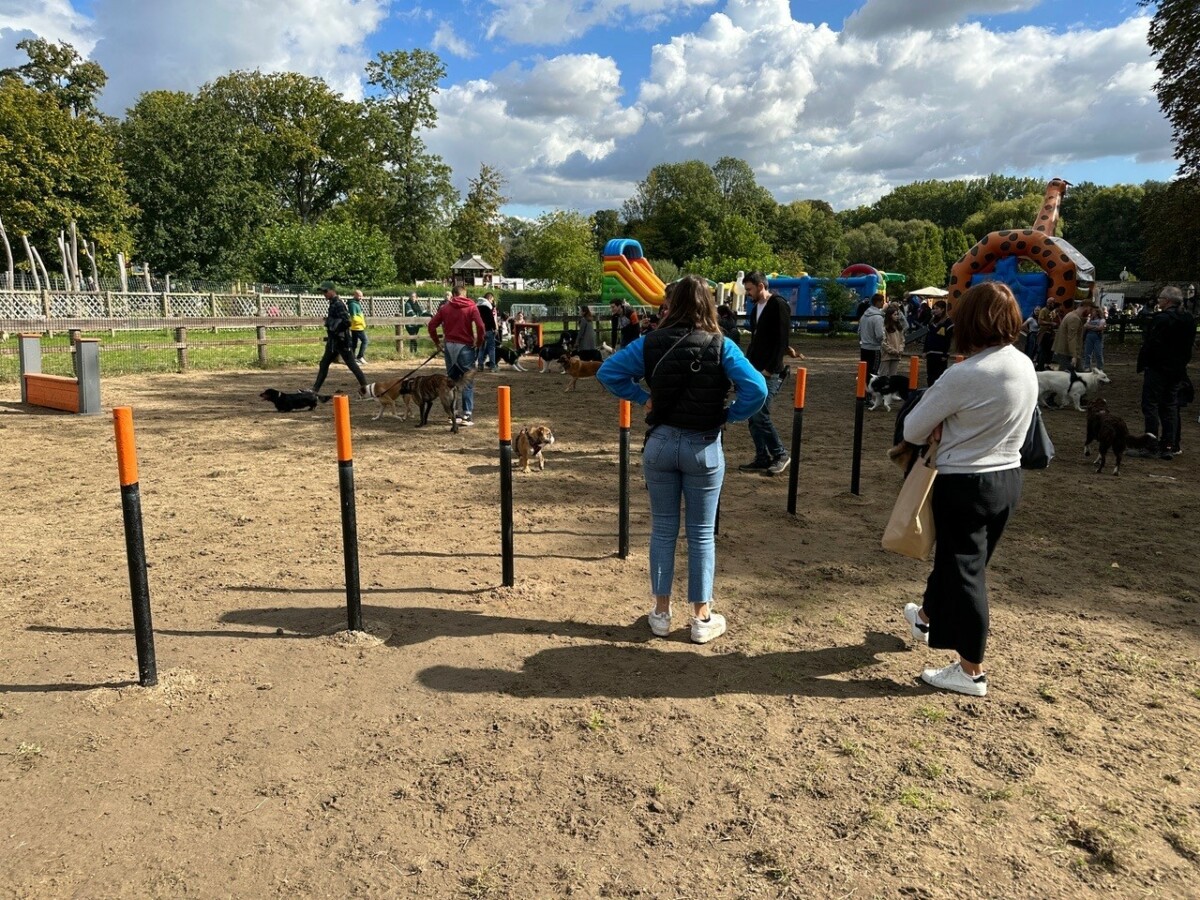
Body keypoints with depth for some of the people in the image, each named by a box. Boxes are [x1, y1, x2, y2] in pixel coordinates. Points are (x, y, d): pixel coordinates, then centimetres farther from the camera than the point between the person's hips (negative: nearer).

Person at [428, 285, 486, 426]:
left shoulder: (445, 307, 7)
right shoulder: (471, 307, -3)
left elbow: (432, 325, 3)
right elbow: (480, 326, -17)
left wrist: (437, 342, 11)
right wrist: (479, 343, -5)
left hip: (449, 346, 4)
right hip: (465, 347, -4)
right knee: (468, 382, 3)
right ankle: (466, 415, -3)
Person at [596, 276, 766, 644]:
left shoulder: (650, 343, -4)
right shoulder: (721, 347, -10)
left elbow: (607, 372, -4)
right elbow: (756, 389, -18)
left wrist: (641, 397, 2)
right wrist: (731, 415, -3)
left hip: (660, 443, 2)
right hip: (704, 447, -2)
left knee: (663, 529, 14)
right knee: (701, 534, 10)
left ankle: (661, 612, 23)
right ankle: (702, 618, 20)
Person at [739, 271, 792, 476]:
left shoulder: (778, 305, -10)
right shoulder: (756, 308, 16)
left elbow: (782, 340, -16)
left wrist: (769, 369, -19)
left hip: (769, 372, -9)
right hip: (754, 370, 9)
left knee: (759, 414, -12)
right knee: (751, 415, 7)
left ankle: (780, 455, 4)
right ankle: (762, 458, 16)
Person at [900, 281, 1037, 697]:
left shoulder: (963, 375, -23)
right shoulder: (1026, 367, 2)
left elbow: (912, 430, -15)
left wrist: (941, 429, 4)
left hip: (964, 484, -8)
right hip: (1008, 477, 8)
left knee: (962, 568, 6)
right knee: (957, 557, 24)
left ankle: (971, 671, 18)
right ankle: (928, 616, 49)